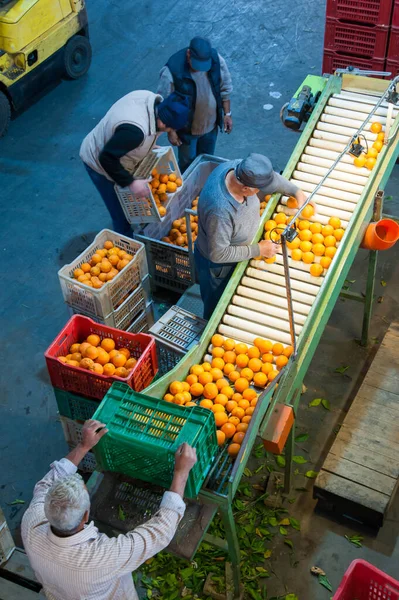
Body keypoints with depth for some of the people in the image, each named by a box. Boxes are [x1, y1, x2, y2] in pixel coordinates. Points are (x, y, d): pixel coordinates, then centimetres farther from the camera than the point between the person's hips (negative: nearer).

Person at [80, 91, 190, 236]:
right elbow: (107, 159, -36)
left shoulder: (153, 99, -16)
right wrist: (131, 183, -32)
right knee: (122, 213, 4)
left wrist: (150, 146, 5)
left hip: (116, 155, 8)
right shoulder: (135, 130, -43)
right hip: (100, 164, -8)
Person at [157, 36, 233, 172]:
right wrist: (171, 131, -14)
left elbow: (225, 89, -2)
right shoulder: (172, 71, -32)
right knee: (188, 165, 17)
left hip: (211, 125, 4)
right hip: (186, 129, -4)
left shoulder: (217, 60, -19)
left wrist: (227, 114, 1)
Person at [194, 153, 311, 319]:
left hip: (237, 253, 8)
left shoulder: (237, 167, -25)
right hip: (218, 265, -8)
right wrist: (259, 249, -25)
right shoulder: (220, 211, -46)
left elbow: (271, 177, -2)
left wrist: (297, 192, -7)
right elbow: (218, 254, -32)